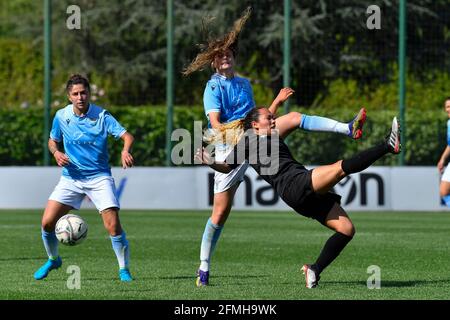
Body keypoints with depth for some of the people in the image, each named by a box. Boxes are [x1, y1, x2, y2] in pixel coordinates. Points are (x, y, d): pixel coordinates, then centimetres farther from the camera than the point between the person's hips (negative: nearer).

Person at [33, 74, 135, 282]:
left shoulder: (101, 116, -11)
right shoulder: (61, 116, -1)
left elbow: (127, 136, -18)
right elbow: (52, 140, 16)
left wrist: (125, 151, -40)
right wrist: (56, 152, -7)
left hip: (99, 177, -3)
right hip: (71, 177, 3)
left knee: (113, 225, -17)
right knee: (47, 222, -6)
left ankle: (124, 269, 1)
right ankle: (53, 260, 22)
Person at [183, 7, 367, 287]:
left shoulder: (245, 84, 18)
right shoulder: (213, 87, -3)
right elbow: (215, 124, -16)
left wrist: (277, 102, 8)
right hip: (229, 149, -5)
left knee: (294, 118, -13)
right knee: (220, 213, -6)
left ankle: (349, 129, -24)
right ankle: (204, 268, 3)